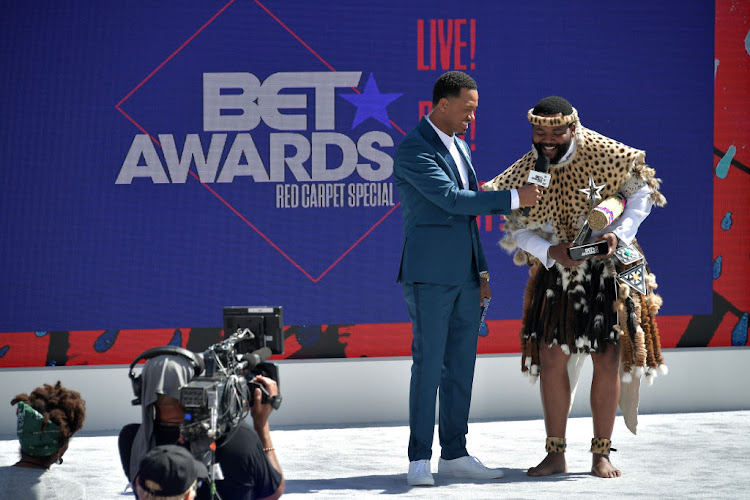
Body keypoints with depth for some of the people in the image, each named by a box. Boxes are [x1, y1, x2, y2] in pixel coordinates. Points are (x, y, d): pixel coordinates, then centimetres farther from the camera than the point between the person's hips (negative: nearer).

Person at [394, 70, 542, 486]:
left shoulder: (459, 146, 17)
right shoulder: (413, 149, -11)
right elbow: (451, 200, -20)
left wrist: (481, 270, 17)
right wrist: (514, 199, -19)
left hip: (464, 275, 8)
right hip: (430, 273, -8)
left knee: (461, 366, 8)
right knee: (428, 366, -8)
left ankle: (454, 455, 14)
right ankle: (419, 460, -3)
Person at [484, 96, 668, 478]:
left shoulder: (605, 154, -12)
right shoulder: (526, 172, -5)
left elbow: (641, 192, -3)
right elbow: (517, 229, -1)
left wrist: (619, 235, -17)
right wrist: (550, 252, -19)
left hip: (610, 270, -2)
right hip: (557, 272, 2)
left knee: (607, 360, -2)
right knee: (552, 358, -3)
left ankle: (601, 454, 9)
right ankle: (555, 454, 6)